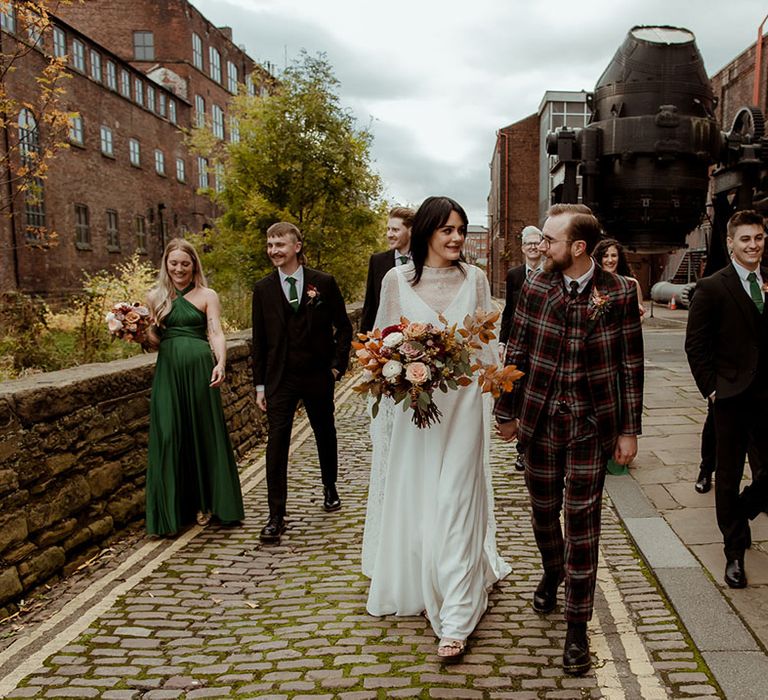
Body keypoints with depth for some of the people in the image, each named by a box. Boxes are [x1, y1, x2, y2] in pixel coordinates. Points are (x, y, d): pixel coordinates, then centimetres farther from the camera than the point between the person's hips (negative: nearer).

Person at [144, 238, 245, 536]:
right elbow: (153, 341, 16)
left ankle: (205, 503, 23)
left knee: (204, 434, 5)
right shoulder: (156, 296, 12)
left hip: (199, 369, -2)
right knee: (168, 437, 1)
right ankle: (172, 509, 14)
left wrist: (221, 363, -25)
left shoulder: (207, 295, 4)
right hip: (167, 371, 2)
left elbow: (216, 334, -7)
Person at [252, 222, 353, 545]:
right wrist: (259, 384, 2)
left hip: (318, 376, 0)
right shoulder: (263, 289, 2)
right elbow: (259, 339, 4)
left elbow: (343, 327, 4)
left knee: (325, 434, 17)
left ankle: (330, 488, 42)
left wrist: (338, 364, -5)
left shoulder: (324, 283, -3)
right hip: (280, 378, 0)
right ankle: (276, 516, -3)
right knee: (276, 443, -8)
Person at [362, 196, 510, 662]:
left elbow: (485, 342, 5)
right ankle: (411, 585, 37)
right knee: (408, 496, 12)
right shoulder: (397, 280, 0)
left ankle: (455, 618, 4)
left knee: (453, 502, -2)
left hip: (461, 404, -1)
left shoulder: (474, 279, 2)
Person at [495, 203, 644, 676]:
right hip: (541, 421, 3)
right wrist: (508, 411, 5)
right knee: (544, 509, 17)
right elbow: (517, 354, 2)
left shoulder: (619, 294, -7)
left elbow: (630, 365, -3)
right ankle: (553, 573, 48)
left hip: (592, 425, -2)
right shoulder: (535, 289, -3)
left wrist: (629, 429, -2)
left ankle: (578, 625, 15)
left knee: (583, 521, 2)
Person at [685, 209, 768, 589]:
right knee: (729, 476, 8)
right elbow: (695, 345, -5)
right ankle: (735, 552, 23)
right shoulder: (712, 287, -5)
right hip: (732, 398, -3)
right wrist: (711, 388, -8)